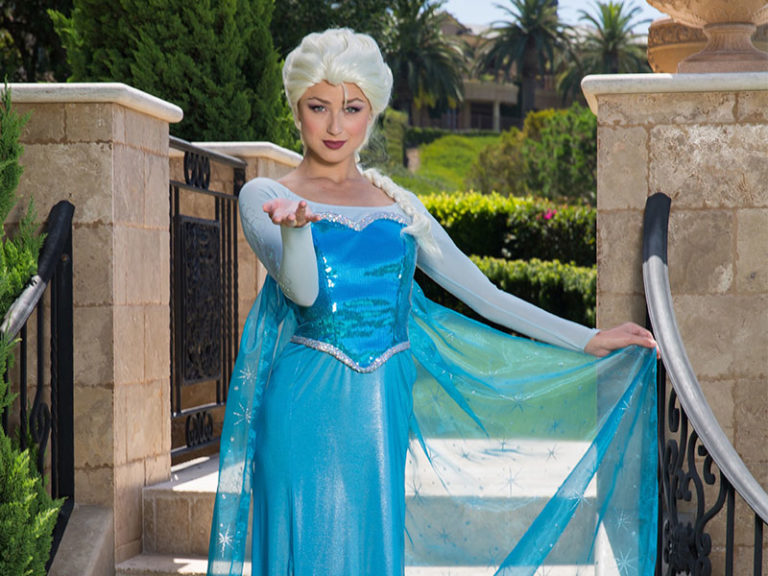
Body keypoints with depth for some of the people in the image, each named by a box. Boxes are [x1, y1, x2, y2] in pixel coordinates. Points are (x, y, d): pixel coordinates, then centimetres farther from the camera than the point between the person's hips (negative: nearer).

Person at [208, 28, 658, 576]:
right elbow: (302, 290, -16)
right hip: (307, 411, -3)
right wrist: (294, 225, -37)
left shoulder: (396, 204, 12)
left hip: (383, 414, 4)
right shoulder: (266, 196, 1)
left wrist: (590, 340, 11)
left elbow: (483, 294, 13)